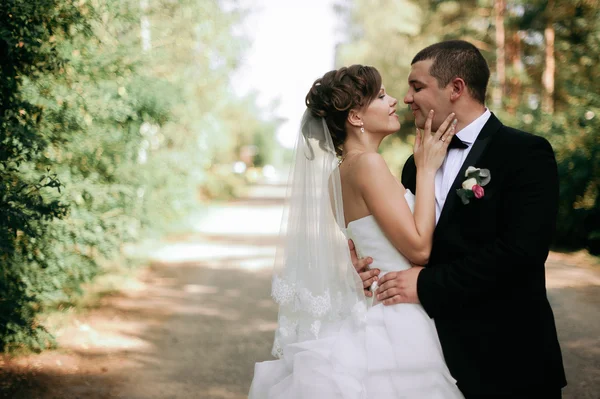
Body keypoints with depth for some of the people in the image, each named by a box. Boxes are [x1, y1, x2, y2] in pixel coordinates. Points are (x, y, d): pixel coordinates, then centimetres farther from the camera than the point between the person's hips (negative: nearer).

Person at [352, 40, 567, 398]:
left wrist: (427, 284, -20)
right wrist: (367, 261, -7)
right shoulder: (416, 163, 11)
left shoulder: (526, 153, -11)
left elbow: (521, 249, -22)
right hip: (433, 348, 6)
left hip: (503, 358, -5)